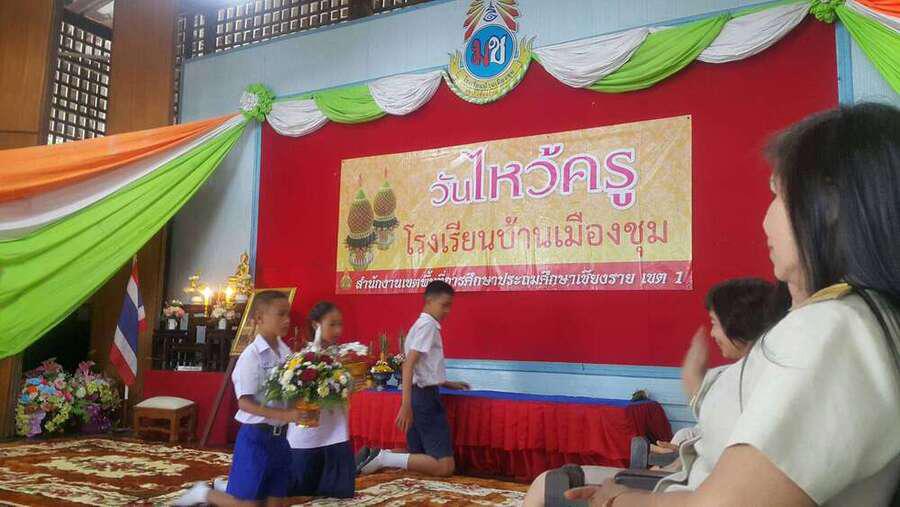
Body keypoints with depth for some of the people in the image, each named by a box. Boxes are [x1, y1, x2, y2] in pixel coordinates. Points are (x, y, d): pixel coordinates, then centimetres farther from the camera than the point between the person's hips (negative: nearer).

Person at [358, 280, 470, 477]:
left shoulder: (422, 325, 19)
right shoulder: (428, 325, -11)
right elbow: (409, 364, -21)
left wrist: (449, 384, 33)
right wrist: (406, 404, -27)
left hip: (420, 396, 10)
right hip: (425, 397, -10)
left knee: (418, 457, 17)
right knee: (445, 466, -12)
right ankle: (384, 458, -15)